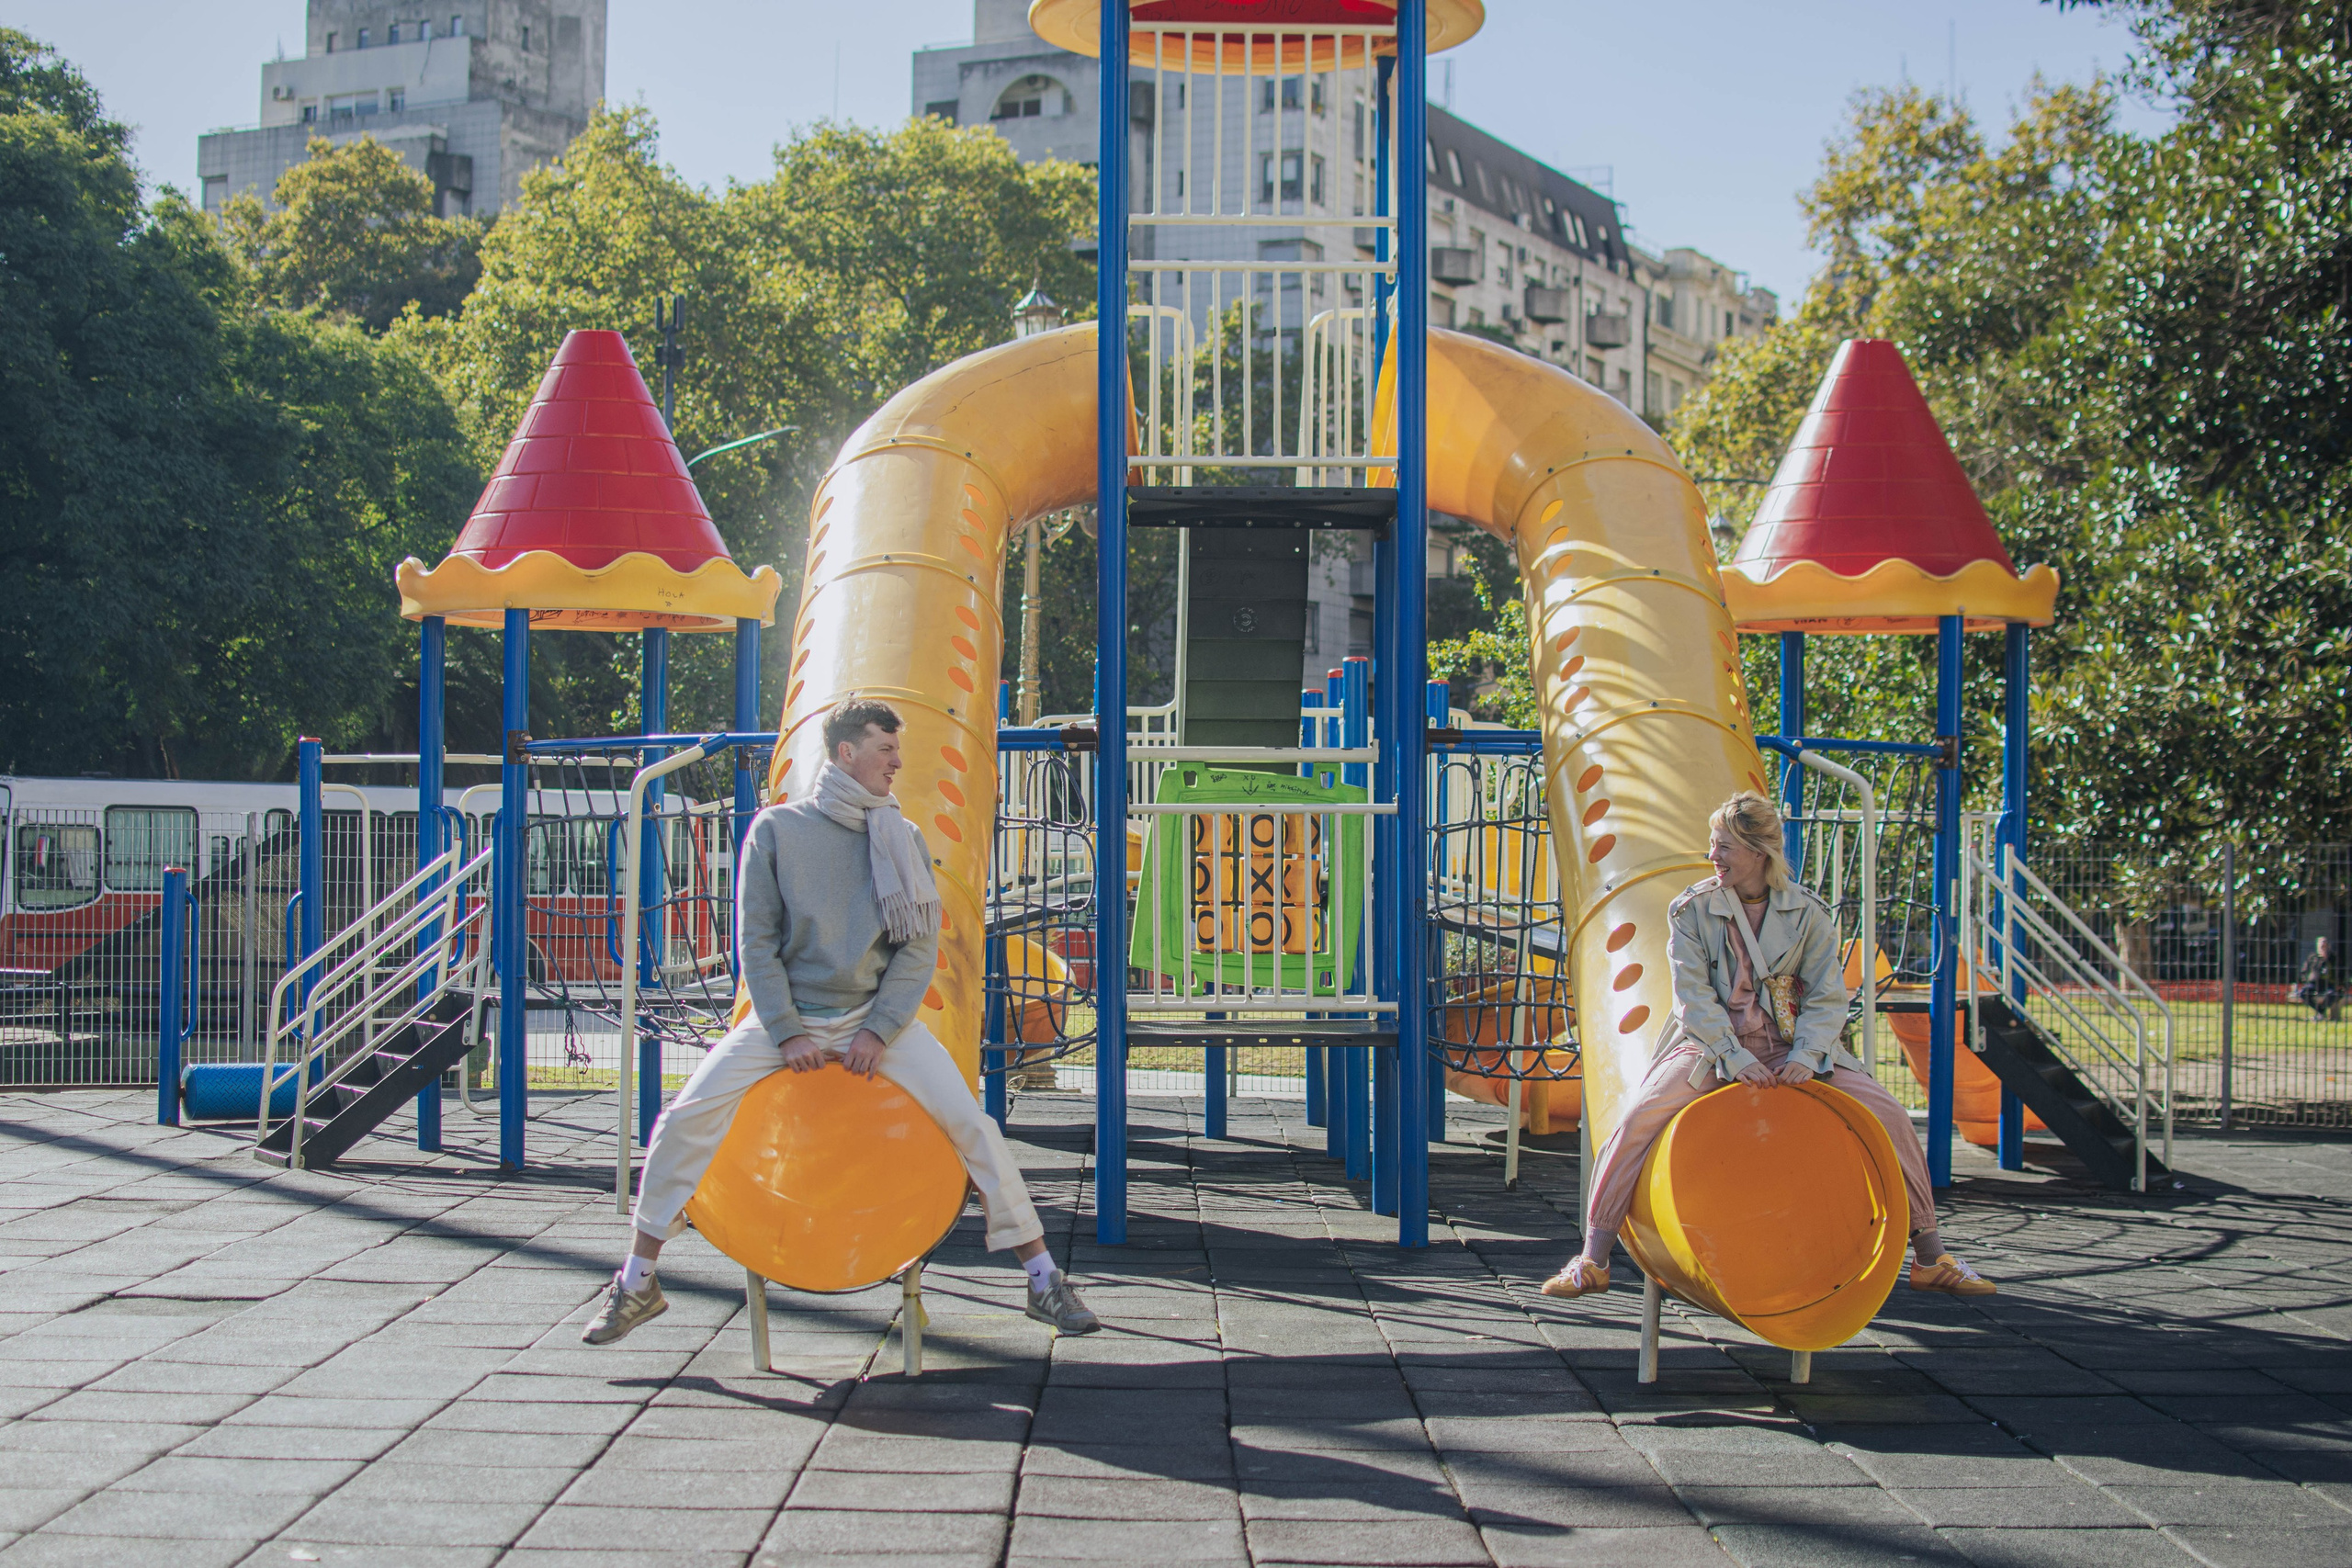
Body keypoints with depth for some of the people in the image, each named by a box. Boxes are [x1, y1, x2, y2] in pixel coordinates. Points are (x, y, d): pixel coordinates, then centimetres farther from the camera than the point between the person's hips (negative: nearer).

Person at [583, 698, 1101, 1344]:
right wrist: (788, 1032, -11)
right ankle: (637, 1283, 4)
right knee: (684, 1121, -13)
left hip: (879, 1012, 1)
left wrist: (881, 1030, -12)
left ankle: (1043, 1278, -2)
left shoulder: (904, 838, 3)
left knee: (972, 1126, -14)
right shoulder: (777, 828, -1)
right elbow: (756, 939, -3)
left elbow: (919, 947, 0)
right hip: (786, 1013, 0)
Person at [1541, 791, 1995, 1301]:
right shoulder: (1692, 909, -4)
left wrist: (1806, 1055, -21)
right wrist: (1734, 1057, -23)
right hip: (1710, 1045, -1)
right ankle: (1592, 1259, -17)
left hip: (1789, 1049, 2)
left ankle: (1930, 1258, 4)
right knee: (1640, 1119, -27)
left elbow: (1827, 997, -3)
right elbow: (1693, 994, -11)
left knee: (1887, 1114, -12)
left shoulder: (1807, 911, -1)